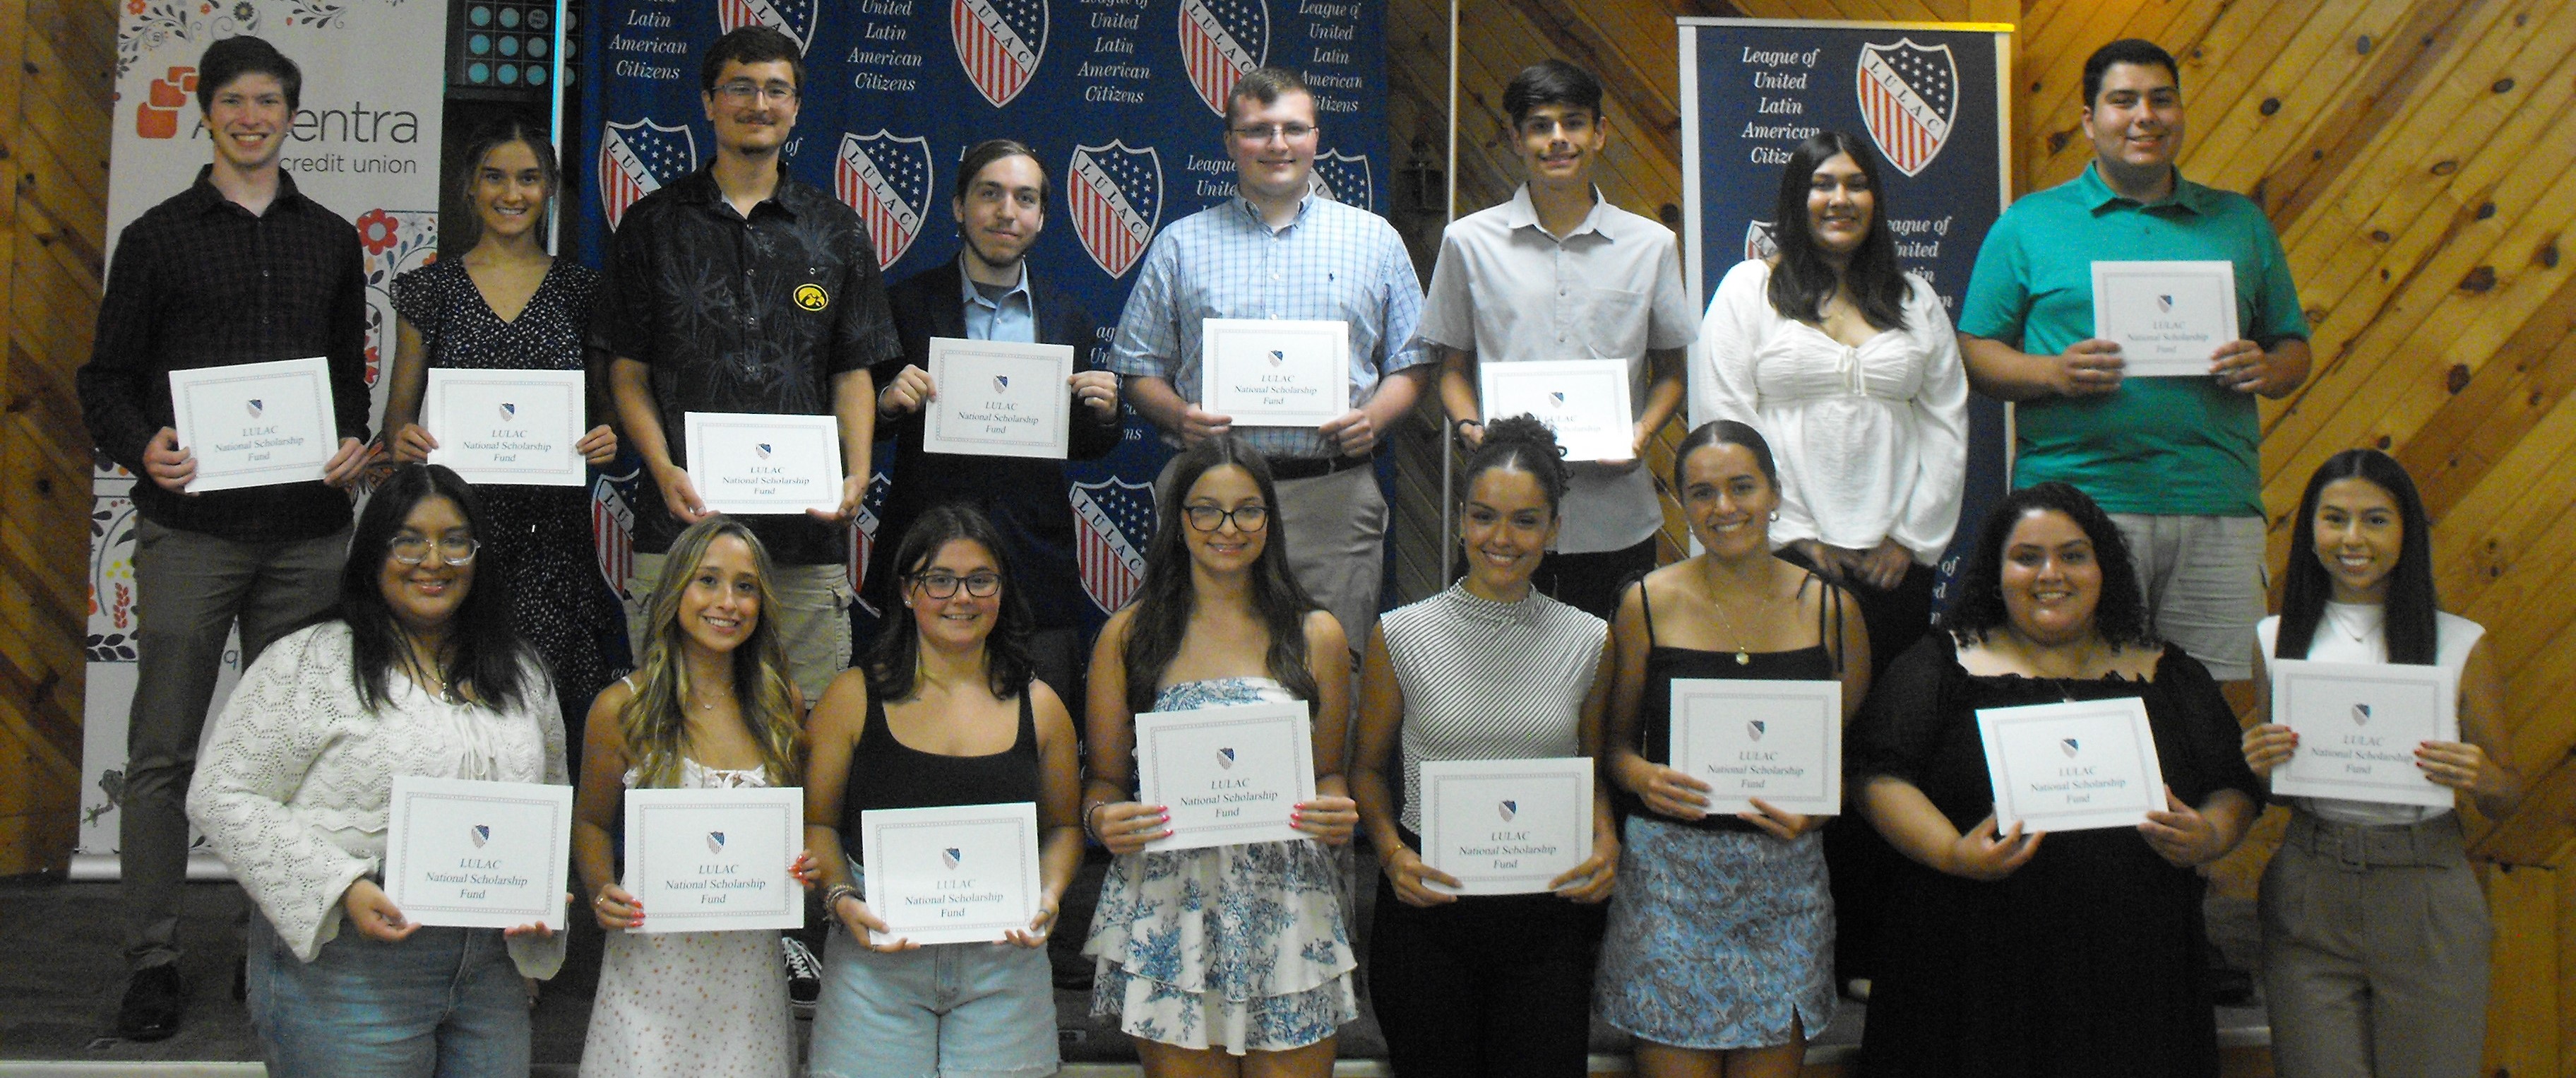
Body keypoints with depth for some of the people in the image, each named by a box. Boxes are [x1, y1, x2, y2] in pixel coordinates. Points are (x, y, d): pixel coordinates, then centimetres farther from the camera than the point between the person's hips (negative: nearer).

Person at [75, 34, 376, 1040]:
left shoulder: (331, 240, 15)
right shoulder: (157, 237, 7)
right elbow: (107, 378, 6)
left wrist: (355, 443, -2)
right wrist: (141, 446, -14)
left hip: (306, 528, 2)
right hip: (191, 524, -2)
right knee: (163, 748, -1)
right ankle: (152, 958, 6)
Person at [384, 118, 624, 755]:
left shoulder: (581, 290, 10)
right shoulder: (432, 288, 10)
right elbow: (400, 406, 11)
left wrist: (610, 439, -9)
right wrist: (402, 438, -10)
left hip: (551, 529, 0)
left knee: (548, 698, -6)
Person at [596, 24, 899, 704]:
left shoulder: (837, 232, 13)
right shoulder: (653, 225, 10)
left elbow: (853, 373, 11)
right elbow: (629, 373, 7)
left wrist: (856, 475, -6)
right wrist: (665, 470, -10)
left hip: (806, 529, 1)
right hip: (682, 520, 0)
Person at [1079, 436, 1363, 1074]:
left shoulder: (1315, 636, 9)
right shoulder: (1129, 634, 6)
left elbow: (1329, 771, 14)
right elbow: (1104, 777, 9)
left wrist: (1338, 816, -8)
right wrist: (1102, 818, -13)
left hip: (1287, 912, 1)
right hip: (1167, 910, -1)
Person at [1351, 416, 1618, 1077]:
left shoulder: (1588, 643, 4)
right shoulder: (1401, 637, -1)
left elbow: (1593, 767, 14)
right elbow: (1368, 765, 7)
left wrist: (1606, 842, -5)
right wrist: (1391, 850, -9)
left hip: (1549, 907, 1)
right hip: (1428, 904, -1)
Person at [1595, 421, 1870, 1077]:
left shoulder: (1832, 607, 4)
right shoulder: (1649, 604, 0)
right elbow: (1614, 737, 6)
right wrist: (1642, 776, -15)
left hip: (1786, 876, 2)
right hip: (1668, 872, -1)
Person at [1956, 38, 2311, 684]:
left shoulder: (2240, 223, 18)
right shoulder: (2029, 224, 9)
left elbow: (2294, 348, 20)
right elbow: (1976, 355, 5)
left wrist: (2266, 370, -2)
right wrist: (2053, 373, -13)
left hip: (2218, 507, 3)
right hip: (2075, 500, -2)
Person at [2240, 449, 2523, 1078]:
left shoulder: (2463, 644, 0)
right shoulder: (2275, 639, 4)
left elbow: (2506, 801, 7)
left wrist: (2479, 779, -15)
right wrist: (2257, 763, -9)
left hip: (2427, 901, -1)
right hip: (2310, 901, 1)